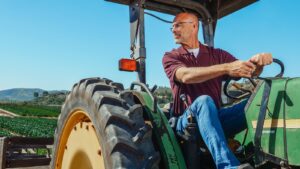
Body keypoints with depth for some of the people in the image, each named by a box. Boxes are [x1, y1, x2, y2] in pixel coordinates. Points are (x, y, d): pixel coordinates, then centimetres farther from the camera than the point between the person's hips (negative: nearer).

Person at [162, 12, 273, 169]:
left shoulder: (217, 54, 13)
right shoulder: (170, 57, 4)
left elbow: (249, 71, 5)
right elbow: (185, 76, -19)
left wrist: (258, 62, -21)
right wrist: (226, 67, -31)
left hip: (216, 117, 3)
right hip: (188, 120, -3)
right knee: (204, 101, -36)